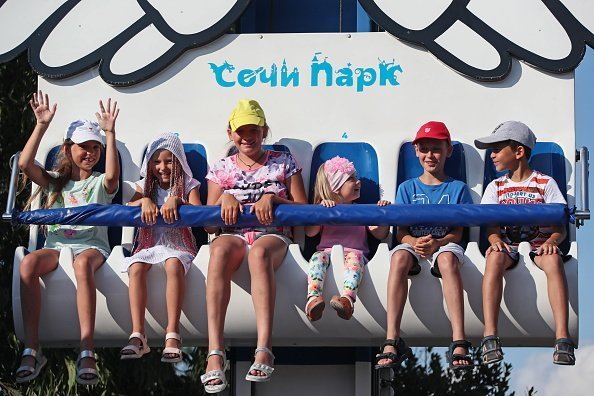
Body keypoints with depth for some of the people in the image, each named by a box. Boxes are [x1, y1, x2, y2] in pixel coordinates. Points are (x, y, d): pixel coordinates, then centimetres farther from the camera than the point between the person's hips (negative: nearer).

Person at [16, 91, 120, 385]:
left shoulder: (100, 183, 14)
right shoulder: (55, 181, 20)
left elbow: (112, 175, -11)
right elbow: (25, 164, 3)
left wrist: (109, 133, -16)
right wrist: (42, 126, -3)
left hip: (91, 245, -2)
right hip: (56, 244, 2)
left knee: (83, 263, -40)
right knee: (28, 263, -33)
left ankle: (87, 352, -47)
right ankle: (31, 350, -35)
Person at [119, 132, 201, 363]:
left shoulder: (188, 185, 10)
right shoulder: (145, 186, 18)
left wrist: (176, 200, -24)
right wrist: (144, 201, -18)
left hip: (177, 242, -2)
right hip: (149, 242, 3)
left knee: (174, 265, -38)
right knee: (136, 268, -32)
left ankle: (172, 335, -43)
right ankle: (137, 336, -39)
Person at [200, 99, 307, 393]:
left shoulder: (284, 163, 14)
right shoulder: (221, 169, 17)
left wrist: (273, 198, -8)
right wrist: (224, 198, -6)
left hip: (273, 235, -1)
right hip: (232, 233, 1)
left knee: (259, 253, -42)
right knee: (219, 250, -39)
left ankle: (264, 350, -54)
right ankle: (215, 353, -50)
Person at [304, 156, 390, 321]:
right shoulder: (324, 209, 21)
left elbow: (380, 234, 17)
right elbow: (310, 232, 6)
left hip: (354, 251, 0)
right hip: (327, 250, 0)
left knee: (355, 258, -37)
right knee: (318, 258, -35)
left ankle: (347, 299, -64)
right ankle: (313, 299, -58)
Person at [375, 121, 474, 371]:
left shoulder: (457, 188, 11)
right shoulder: (407, 188, 15)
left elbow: (457, 233, 1)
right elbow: (401, 232, 5)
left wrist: (437, 243, -20)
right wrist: (415, 243, -18)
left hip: (445, 244, -1)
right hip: (413, 243, 1)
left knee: (448, 258, -39)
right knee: (399, 256, -36)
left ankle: (459, 344, -49)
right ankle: (392, 342, -44)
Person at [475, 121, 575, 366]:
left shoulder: (546, 183, 8)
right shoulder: (496, 187, 16)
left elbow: (560, 228, -1)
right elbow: (491, 226, 3)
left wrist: (551, 241, -24)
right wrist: (496, 240, -21)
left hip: (539, 243, -1)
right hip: (507, 244, 2)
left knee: (553, 260, -37)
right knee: (494, 257, -35)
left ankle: (562, 337, -46)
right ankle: (490, 336, -45)